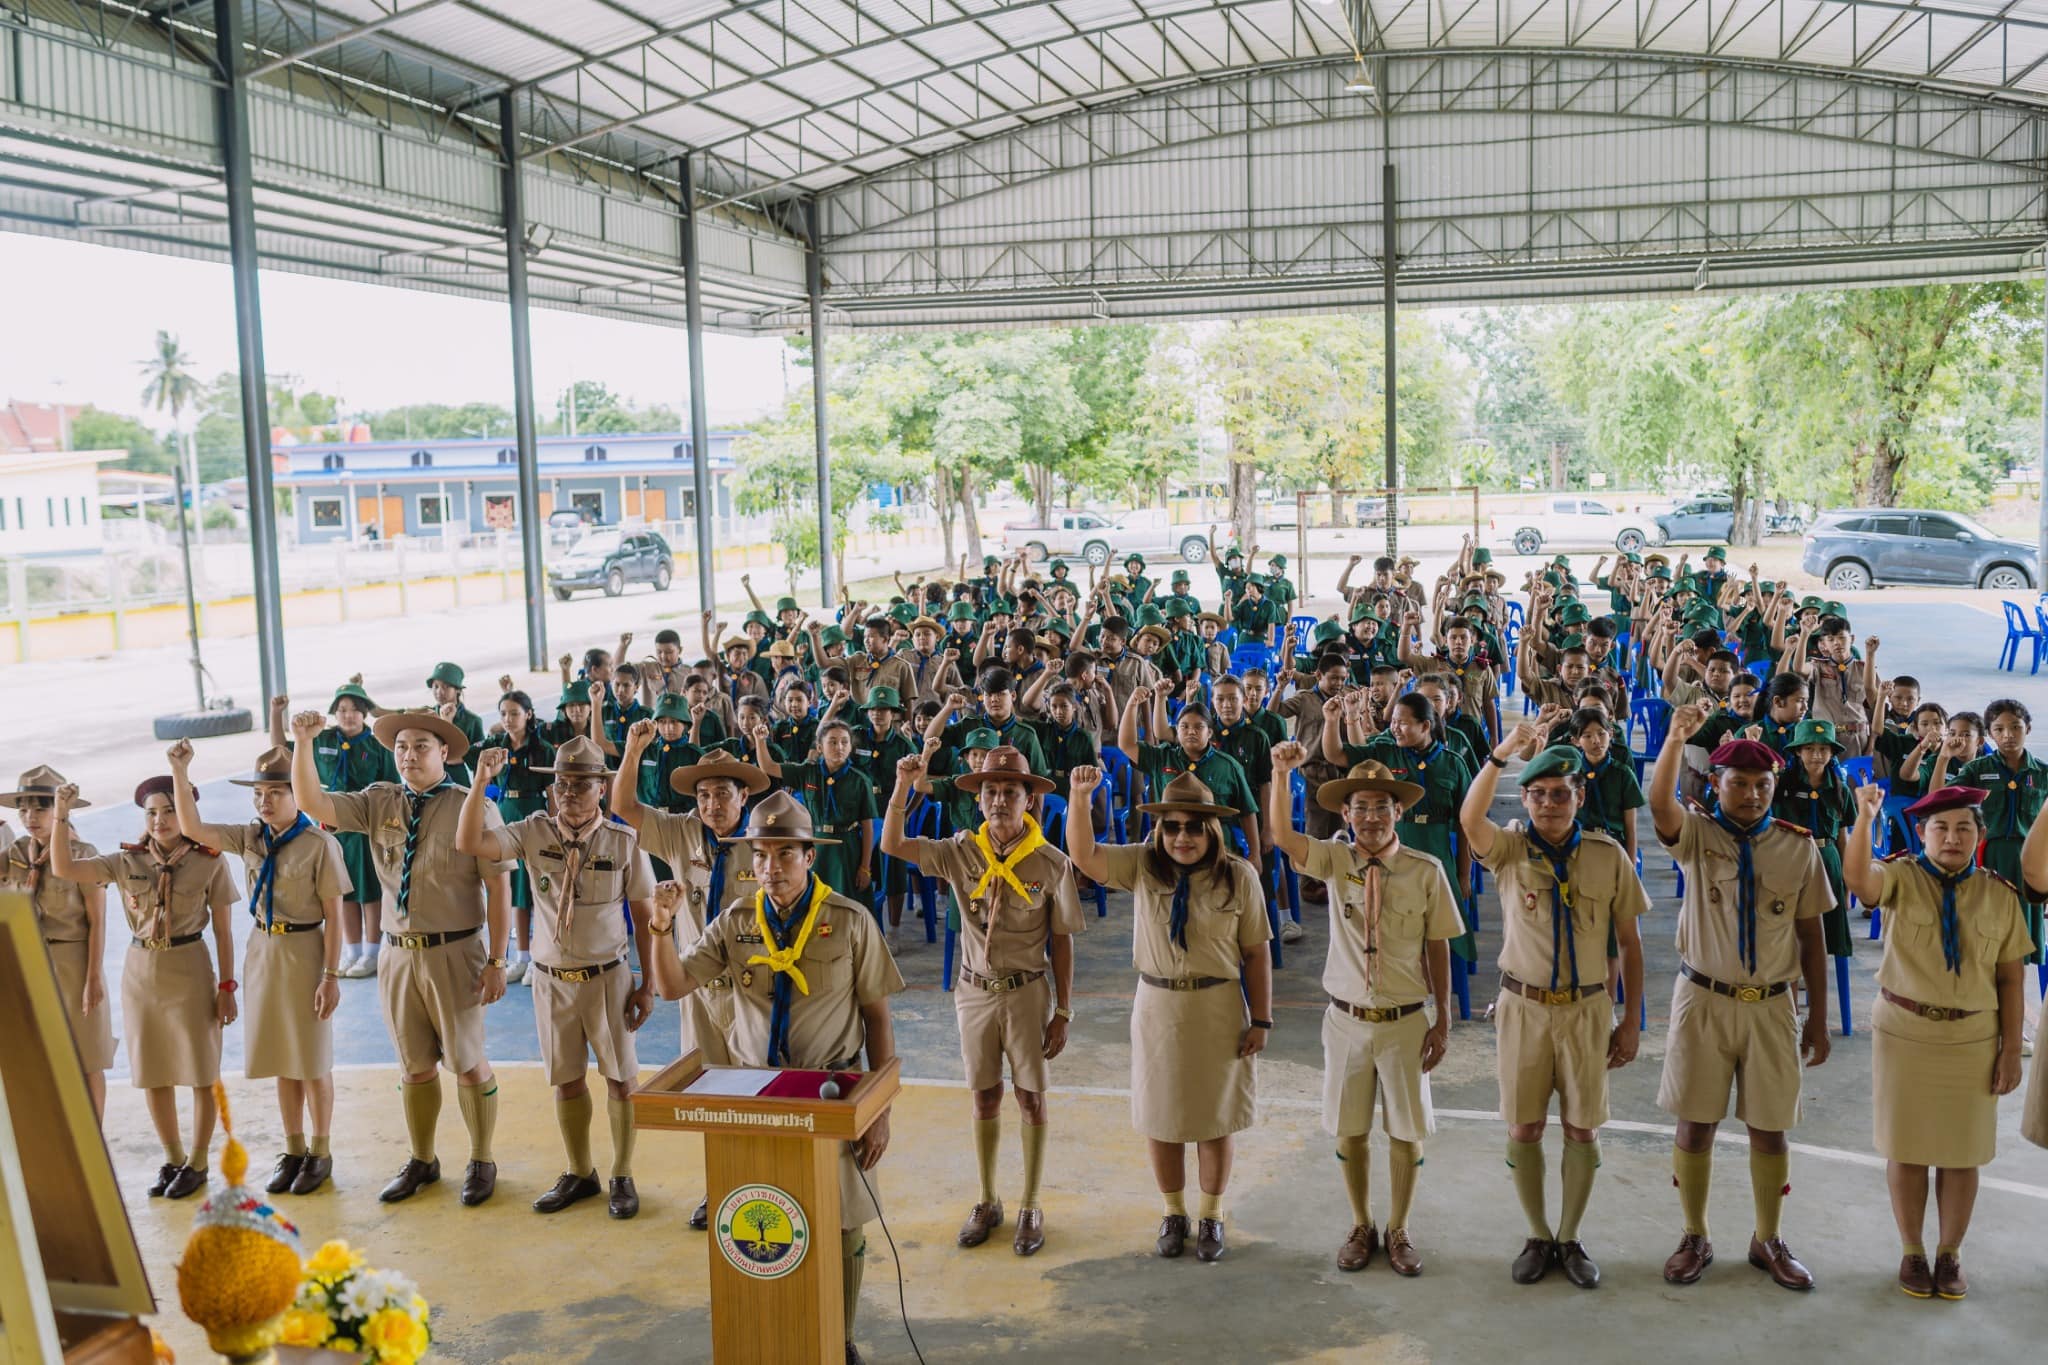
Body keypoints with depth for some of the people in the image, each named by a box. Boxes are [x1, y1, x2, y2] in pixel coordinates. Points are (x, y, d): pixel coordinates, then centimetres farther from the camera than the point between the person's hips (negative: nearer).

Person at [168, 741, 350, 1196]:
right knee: (281, 1058, 15)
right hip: (263, 950, 6)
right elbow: (192, 828, 1)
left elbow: (333, 916, -13)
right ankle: (293, 1149, 28)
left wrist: (332, 976, -15)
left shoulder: (319, 844, -14)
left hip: (304, 952, -5)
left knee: (312, 1060, 6)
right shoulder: (251, 838, 3)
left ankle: (321, 1151, 21)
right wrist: (180, 772, -9)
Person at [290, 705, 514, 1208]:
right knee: (415, 1068, 17)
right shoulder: (380, 803, 4)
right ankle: (421, 1161, 34)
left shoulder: (473, 808, -10)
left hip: (455, 954, -4)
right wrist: (303, 742, -14)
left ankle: (481, 1162, 25)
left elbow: (499, 888, -11)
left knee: (468, 1064, 7)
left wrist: (496, 962, -14)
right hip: (399, 953, 4)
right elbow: (313, 805, -2)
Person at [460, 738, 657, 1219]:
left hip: (607, 976, -2)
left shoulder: (624, 841, -10)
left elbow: (644, 916, -5)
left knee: (620, 1078, 7)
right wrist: (481, 781, -25)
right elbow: (468, 844, -16)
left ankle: (623, 1177, 23)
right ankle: (579, 1173, 30)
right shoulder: (535, 832, -5)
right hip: (552, 978, 2)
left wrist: (648, 986, -6)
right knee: (566, 1080, 13)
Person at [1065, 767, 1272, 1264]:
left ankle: (1211, 1216, 31)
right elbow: (1083, 856, -15)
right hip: (1157, 1005, 2)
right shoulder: (1142, 865, -3)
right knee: (1160, 1116, 12)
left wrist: (1261, 1020, -7)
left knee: (1214, 1117, 11)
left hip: (1218, 1009, -2)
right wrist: (1079, 797, -29)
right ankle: (1174, 1212, 33)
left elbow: (1256, 952, -6)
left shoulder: (1239, 875, -8)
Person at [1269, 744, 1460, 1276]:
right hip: (1346, 1018, 1)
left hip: (1405, 1022, -1)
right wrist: (1281, 773, -33)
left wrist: (1443, 1018, -2)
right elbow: (1281, 836, -21)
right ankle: (1361, 1227, 32)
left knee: (1406, 1131, 11)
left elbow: (1438, 948, -3)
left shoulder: (1426, 871, -8)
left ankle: (1398, 1231, 31)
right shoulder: (1335, 861, -4)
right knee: (1350, 1130, 12)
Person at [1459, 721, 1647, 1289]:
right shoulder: (1509, 850, -6)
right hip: (1523, 1007, 0)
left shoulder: (1608, 856, -4)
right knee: (1524, 1127, 7)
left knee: (1582, 1129, 8)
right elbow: (1469, 818, -29)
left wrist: (1631, 1019, 1)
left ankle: (1569, 1237, 26)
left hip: (1587, 1010, 0)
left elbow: (1629, 942, 3)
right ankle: (1538, 1236, 25)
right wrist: (1502, 754, -44)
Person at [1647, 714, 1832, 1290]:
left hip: (1771, 1006, 1)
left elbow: (1812, 934, 6)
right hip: (1703, 1000, -1)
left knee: (1770, 1129, 9)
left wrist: (1819, 1017, 5)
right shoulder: (1696, 835, -4)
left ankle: (1768, 1239, 27)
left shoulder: (1798, 849, 2)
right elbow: (1659, 803, -27)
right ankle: (1694, 1238, 21)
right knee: (1694, 1125, 5)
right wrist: (1676, 738, -43)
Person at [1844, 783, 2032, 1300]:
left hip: (1973, 1040, 1)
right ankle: (1912, 1252, 23)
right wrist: (1865, 820, -43)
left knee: (1962, 1151, 8)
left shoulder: (2000, 895, 0)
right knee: (1907, 1146, 8)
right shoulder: (1900, 877, -5)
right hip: (1903, 1033, -1)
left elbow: (2012, 977, 1)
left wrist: (2011, 1050, -1)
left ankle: (1950, 1254, 25)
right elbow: (1858, 879, -29)